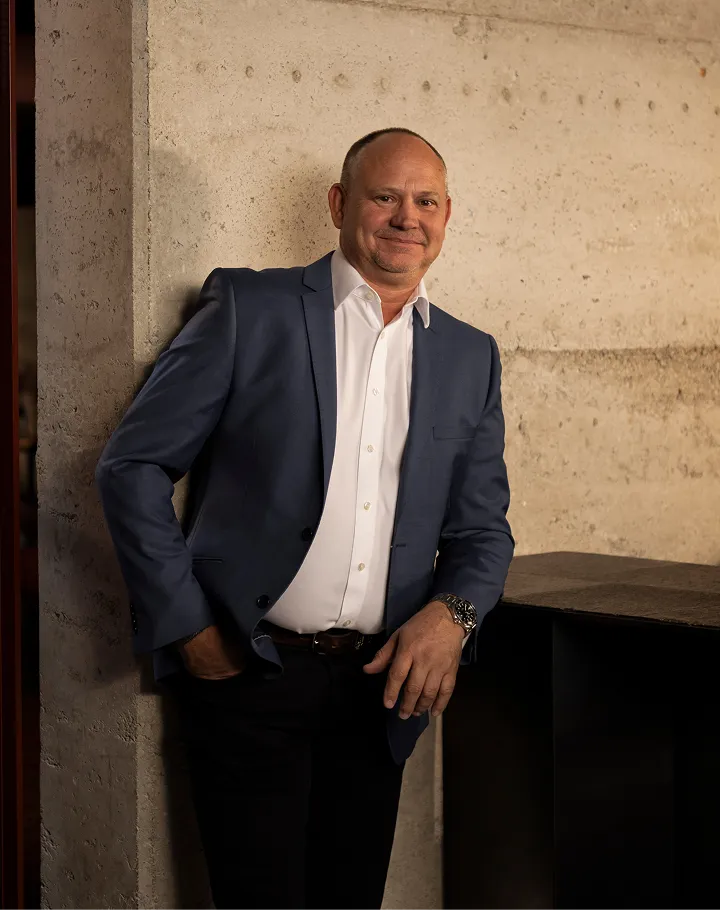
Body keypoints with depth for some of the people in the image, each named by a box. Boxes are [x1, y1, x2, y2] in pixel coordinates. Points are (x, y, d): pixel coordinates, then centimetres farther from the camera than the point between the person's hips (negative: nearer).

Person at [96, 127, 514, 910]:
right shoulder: (248, 310, -3)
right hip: (247, 678, -4)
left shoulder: (470, 357, 10)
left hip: (380, 689, 4)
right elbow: (133, 467, -3)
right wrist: (188, 628, -7)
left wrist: (451, 613, -8)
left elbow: (481, 528, 13)